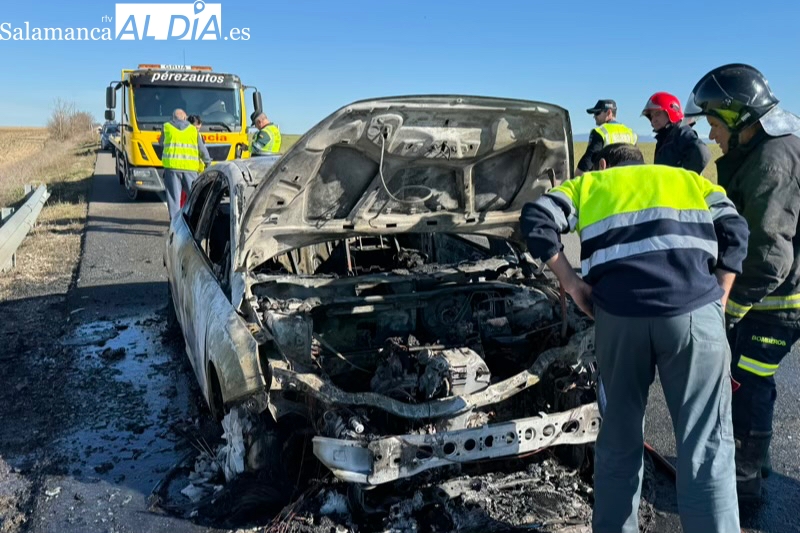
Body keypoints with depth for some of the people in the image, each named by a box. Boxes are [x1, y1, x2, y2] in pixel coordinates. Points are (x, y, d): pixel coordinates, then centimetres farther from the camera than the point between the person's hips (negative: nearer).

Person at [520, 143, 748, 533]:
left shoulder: (587, 185, 25)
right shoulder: (690, 179, 29)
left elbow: (535, 221, 8)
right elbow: (735, 232, 14)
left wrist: (571, 282, 11)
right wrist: (718, 300, 15)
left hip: (619, 315, 1)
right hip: (693, 313, 0)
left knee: (619, 436, 17)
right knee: (706, 445, 6)